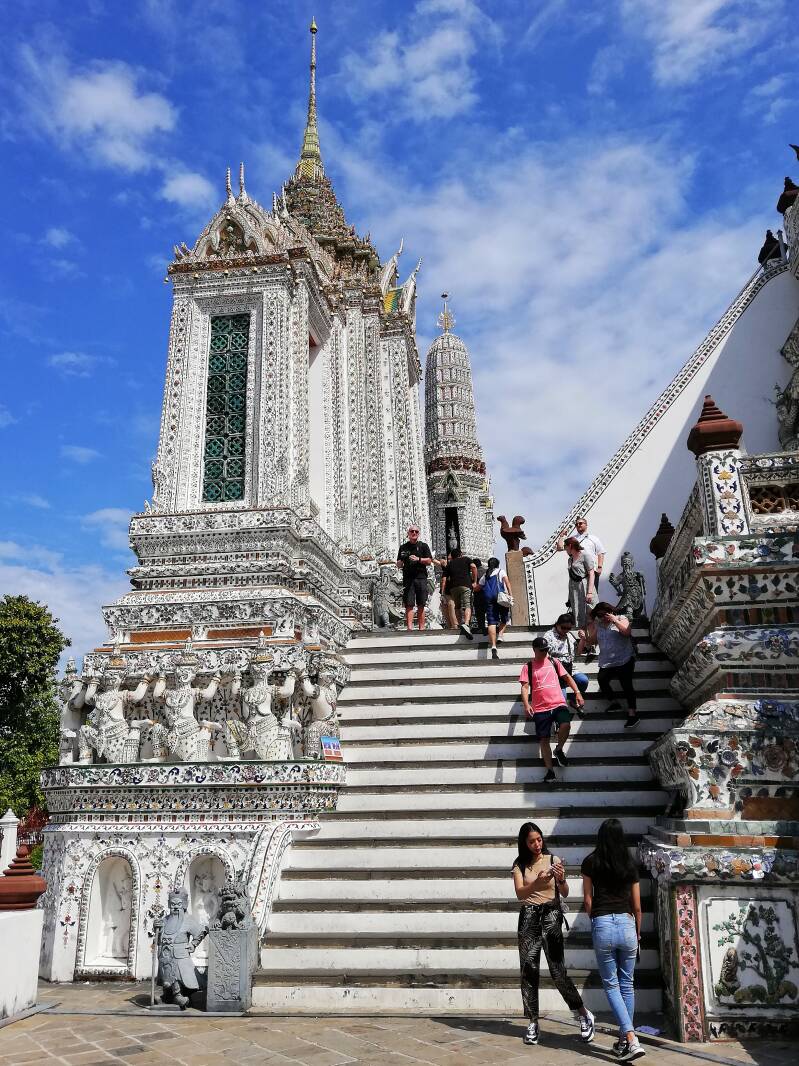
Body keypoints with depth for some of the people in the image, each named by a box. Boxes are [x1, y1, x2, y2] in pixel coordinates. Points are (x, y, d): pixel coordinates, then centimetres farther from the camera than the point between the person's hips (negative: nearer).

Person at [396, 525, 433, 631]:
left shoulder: (423, 546, 11)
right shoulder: (403, 547, 15)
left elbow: (429, 561, 4)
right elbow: (398, 564, 16)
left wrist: (418, 559, -12)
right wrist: (401, 562, -7)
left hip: (421, 578, 0)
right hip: (408, 578, 0)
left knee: (421, 605, 2)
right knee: (409, 605, -8)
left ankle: (421, 628, 3)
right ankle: (409, 627, -14)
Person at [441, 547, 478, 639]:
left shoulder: (449, 564, 25)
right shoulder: (466, 559, 19)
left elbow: (444, 579, 15)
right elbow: (473, 567, -2)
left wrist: (442, 593, 15)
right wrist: (474, 581, 2)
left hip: (453, 587, 3)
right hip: (465, 585, -3)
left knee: (457, 607, 19)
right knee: (467, 606, -10)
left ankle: (460, 623, 11)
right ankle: (466, 624, -32)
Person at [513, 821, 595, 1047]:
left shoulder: (554, 860, 2)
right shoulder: (519, 865, 3)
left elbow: (565, 893, 0)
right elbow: (520, 893, -10)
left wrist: (561, 879, -21)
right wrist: (537, 882, -28)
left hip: (551, 915, -1)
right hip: (529, 917, 1)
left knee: (558, 970, -5)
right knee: (528, 970, 1)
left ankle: (584, 1015, 13)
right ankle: (532, 1024, 12)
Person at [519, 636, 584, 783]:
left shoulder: (553, 662, 13)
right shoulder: (528, 666, 5)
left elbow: (567, 677, 16)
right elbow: (525, 687, -3)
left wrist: (577, 692, 3)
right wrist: (526, 705, -18)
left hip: (558, 703, 1)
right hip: (540, 708, -1)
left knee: (565, 725, -25)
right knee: (543, 739, -4)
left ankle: (559, 750, 3)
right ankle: (550, 770, 8)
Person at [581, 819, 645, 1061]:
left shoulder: (591, 862, 0)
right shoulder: (630, 865, 7)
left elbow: (588, 899, 2)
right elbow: (637, 906, 11)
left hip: (602, 924, -2)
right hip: (626, 924, 3)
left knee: (611, 986, 7)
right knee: (627, 984, 16)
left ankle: (632, 1040, -4)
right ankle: (625, 1039, 22)